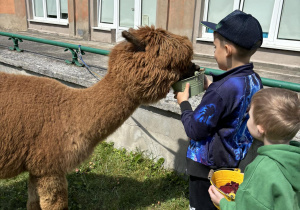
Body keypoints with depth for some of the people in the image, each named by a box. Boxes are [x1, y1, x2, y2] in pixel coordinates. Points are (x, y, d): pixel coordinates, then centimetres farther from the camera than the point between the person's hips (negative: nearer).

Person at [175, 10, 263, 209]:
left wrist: (184, 103, -7)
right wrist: (212, 89, 4)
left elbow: (195, 130, -22)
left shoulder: (223, 89, -29)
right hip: (231, 161, 8)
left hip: (207, 165, -7)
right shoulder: (255, 81, -4)